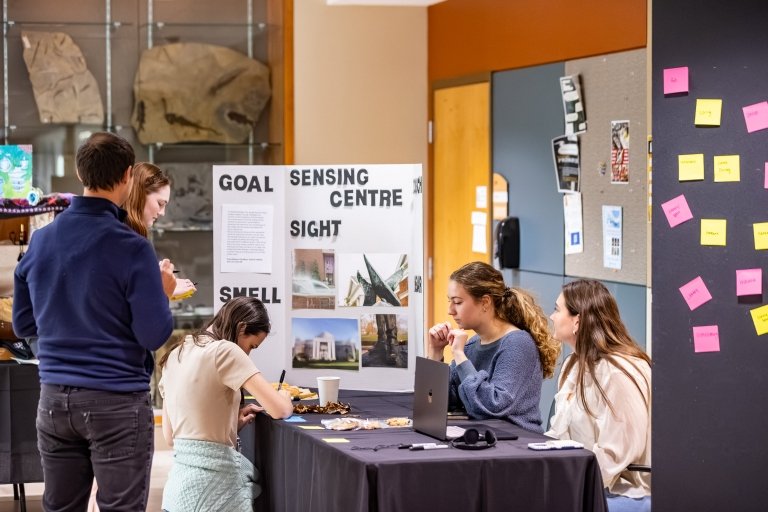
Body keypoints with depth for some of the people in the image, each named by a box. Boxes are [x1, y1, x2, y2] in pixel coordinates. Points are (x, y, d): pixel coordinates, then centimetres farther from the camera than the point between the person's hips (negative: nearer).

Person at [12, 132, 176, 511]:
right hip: (116, 401, -5)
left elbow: (22, 325, 12)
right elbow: (154, 335, -13)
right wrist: (162, 291, 5)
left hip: (54, 398, 6)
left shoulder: (40, 241, 4)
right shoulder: (130, 248, -14)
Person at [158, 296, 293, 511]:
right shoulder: (224, 350, -12)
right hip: (212, 483, -8)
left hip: (181, 481, 8)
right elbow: (280, 409, -18)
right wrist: (284, 396, 5)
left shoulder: (177, 354, 13)